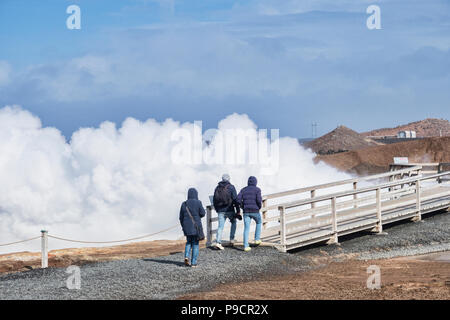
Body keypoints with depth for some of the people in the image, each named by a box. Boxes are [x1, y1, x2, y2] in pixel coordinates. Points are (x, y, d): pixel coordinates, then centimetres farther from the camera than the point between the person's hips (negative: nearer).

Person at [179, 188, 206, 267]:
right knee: (195, 244, 5)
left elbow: (181, 217, 6)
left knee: (189, 242, 20)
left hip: (186, 226, 3)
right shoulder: (198, 203, -9)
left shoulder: (184, 204, 3)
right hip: (196, 226, -3)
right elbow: (202, 213, -9)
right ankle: (193, 262, 1)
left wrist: (183, 227, 17)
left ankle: (186, 256, -3)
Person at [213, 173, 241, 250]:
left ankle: (218, 242, -12)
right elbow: (235, 200, -11)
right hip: (229, 210, -3)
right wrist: (238, 210, -7)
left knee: (220, 226, 2)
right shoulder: (231, 187, -6)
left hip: (220, 210, 3)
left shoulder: (217, 188, 8)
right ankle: (232, 239, 13)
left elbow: (214, 200, 13)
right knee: (233, 222, 20)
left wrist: (217, 210, 24)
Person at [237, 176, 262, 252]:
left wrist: (244, 207, 12)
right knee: (259, 222, 27)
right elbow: (259, 200, -15)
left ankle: (246, 246, -2)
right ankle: (257, 239, 24)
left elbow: (238, 200, -1)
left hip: (246, 212, 3)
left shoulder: (243, 190, 8)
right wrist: (259, 206, 6)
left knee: (246, 229, 6)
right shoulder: (257, 189, -3)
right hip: (255, 211, -3)